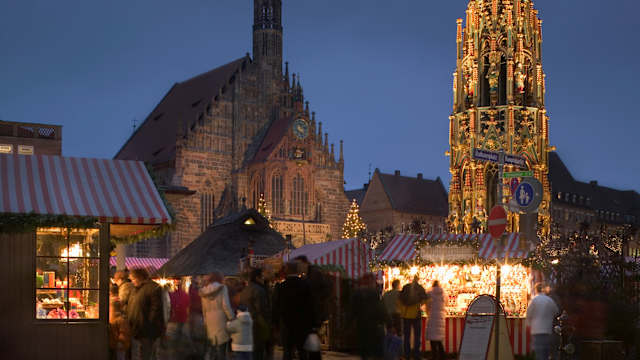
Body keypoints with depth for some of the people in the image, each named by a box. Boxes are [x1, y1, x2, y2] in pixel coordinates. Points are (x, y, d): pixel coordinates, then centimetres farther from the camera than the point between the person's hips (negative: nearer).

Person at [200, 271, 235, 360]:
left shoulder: (204, 291, 9)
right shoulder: (222, 288, -7)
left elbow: (204, 310, 14)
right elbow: (226, 305, -15)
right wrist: (232, 319, -10)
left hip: (210, 321, 5)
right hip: (221, 319, -5)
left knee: (213, 346, 15)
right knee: (221, 346, -3)